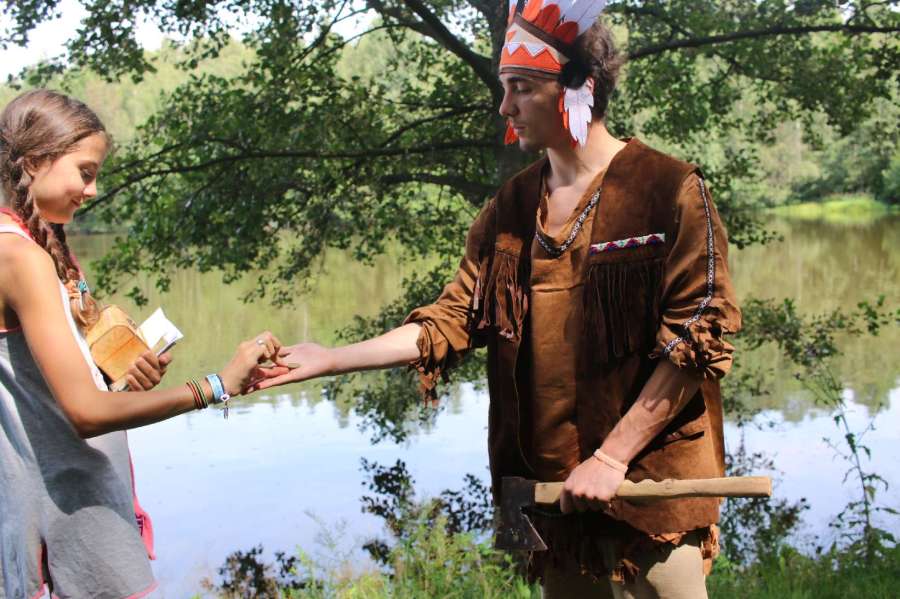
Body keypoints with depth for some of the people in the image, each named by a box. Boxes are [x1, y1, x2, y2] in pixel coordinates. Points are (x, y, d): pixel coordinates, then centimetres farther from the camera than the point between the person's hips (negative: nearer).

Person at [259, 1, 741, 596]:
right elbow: (453, 319, 7)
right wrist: (331, 359, -2)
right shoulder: (512, 205, 8)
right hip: (552, 487, 5)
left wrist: (613, 457, -15)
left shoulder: (669, 189, -8)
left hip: (649, 485, -5)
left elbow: (699, 338, -12)